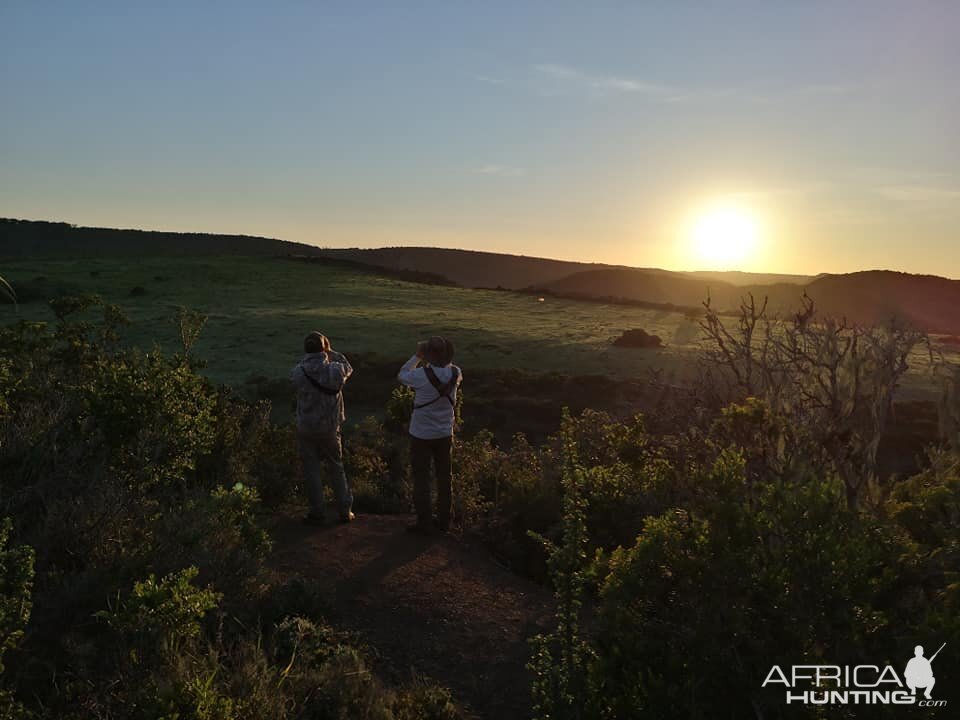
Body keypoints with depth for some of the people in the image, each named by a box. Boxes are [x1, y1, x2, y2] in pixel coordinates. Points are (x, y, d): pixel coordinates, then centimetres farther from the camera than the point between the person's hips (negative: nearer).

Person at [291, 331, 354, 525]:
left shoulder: (298, 372, -14)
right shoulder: (335, 370, -12)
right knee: (336, 468, 15)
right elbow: (348, 368, 11)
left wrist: (308, 357, 7)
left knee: (311, 470, 10)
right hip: (330, 428, 1)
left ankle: (317, 513, 14)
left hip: (306, 429, -1)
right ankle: (345, 511, 20)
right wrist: (331, 352, 11)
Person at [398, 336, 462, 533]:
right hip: (445, 434, 4)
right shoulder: (455, 373, -10)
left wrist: (417, 356, 3)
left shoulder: (422, 375, -23)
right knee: (444, 477, 14)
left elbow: (402, 375, -2)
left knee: (421, 478, 8)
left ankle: (424, 522, 12)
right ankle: (444, 520, 23)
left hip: (422, 435, -4)